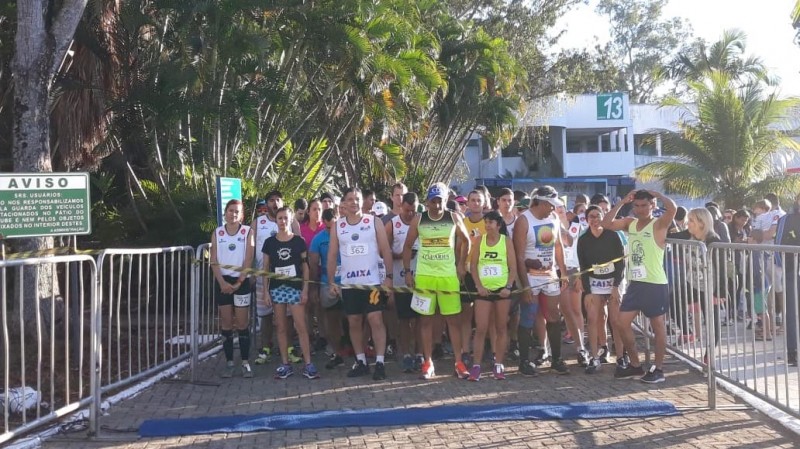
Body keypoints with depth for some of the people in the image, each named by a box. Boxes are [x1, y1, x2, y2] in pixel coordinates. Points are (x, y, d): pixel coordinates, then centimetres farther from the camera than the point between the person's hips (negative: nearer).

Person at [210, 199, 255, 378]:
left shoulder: (247, 232, -1)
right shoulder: (217, 233, 5)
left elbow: (248, 259, -5)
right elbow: (214, 261, 1)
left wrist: (239, 282, -12)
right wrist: (222, 282, -11)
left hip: (241, 280, -2)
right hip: (222, 281, 2)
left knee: (242, 324, -1)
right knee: (226, 323, 5)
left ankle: (245, 362, 4)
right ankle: (229, 363, 10)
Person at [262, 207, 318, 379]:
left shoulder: (299, 241, 2)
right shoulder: (270, 242, 6)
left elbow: (305, 267, 3)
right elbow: (266, 268, 8)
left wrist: (305, 289, -4)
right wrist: (266, 291, 1)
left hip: (295, 288, -2)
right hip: (276, 289, 2)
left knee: (301, 327, -5)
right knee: (281, 327, 6)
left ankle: (308, 364, -2)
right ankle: (285, 364, 12)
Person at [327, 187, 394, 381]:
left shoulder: (373, 222, 1)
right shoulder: (338, 226, 7)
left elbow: (386, 250, -1)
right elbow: (332, 255, 8)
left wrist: (389, 276, -9)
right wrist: (331, 282, 1)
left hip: (372, 282, -3)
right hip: (348, 284, 3)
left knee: (376, 320, -8)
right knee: (354, 323, 8)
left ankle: (380, 362, -5)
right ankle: (361, 361, 18)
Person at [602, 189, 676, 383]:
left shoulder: (658, 224, -9)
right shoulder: (630, 223, 9)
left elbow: (672, 208, -27)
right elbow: (606, 223, 2)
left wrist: (656, 194, -11)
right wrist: (623, 202, -1)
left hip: (655, 284, -7)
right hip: (635, 283, 7)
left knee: (658, 326, 3)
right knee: (622, 323, 7)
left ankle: (658, 369, 13)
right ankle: (635, 365, 21)